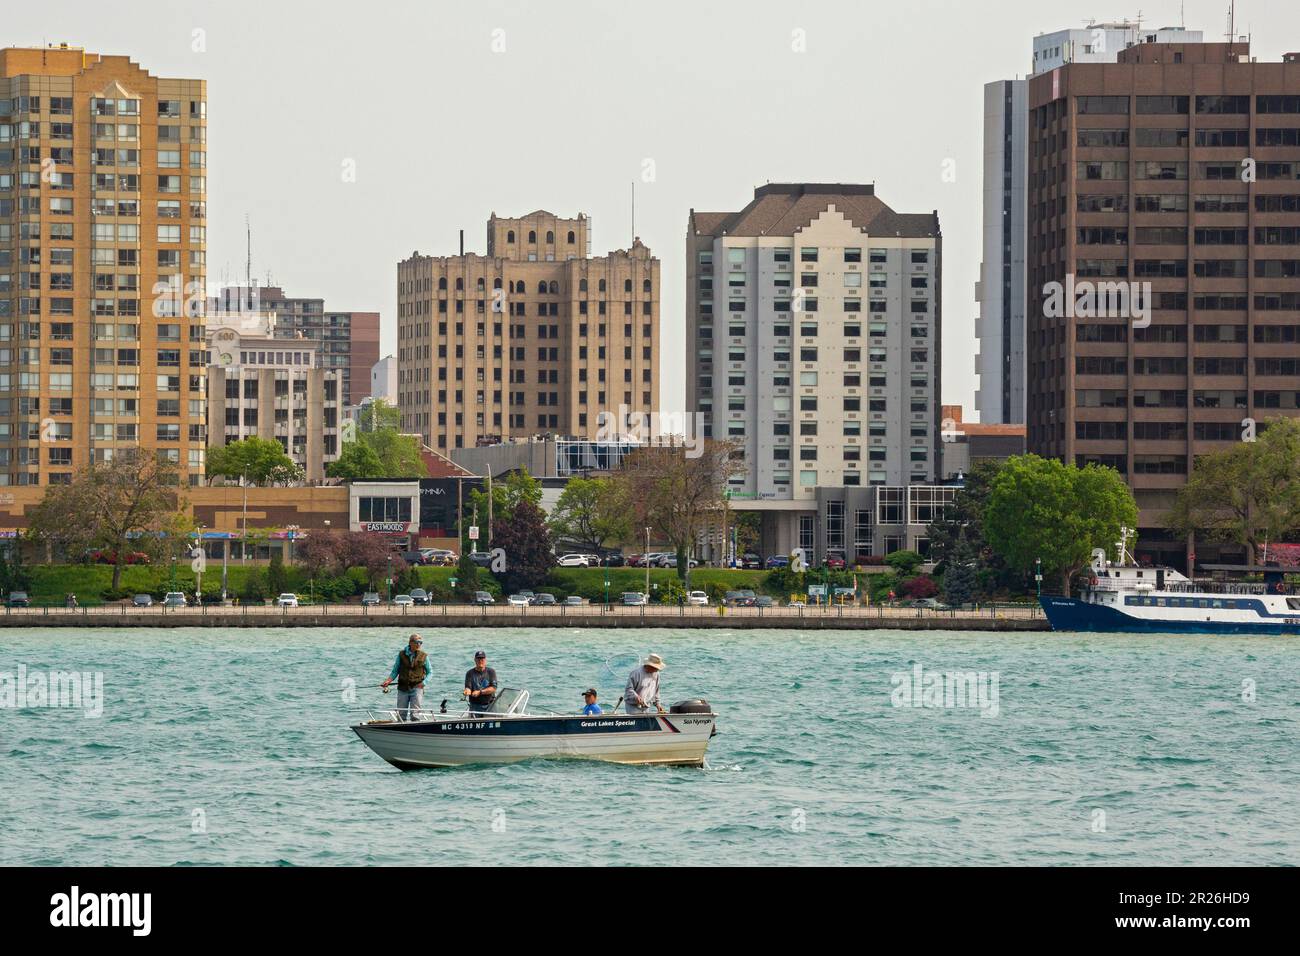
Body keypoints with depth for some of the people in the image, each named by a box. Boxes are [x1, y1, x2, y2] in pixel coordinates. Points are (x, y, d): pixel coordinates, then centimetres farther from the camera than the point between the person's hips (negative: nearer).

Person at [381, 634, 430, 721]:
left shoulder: (424, 656, 1)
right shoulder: (401, 654, 3)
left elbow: (429, 671, 9)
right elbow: (395, 671, 9)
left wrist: (424, 682, -8)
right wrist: (388, 681, -6)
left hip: (417, 687, -2)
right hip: (403, 688, 2)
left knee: (415, 714, -12)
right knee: (401, 714, 7)